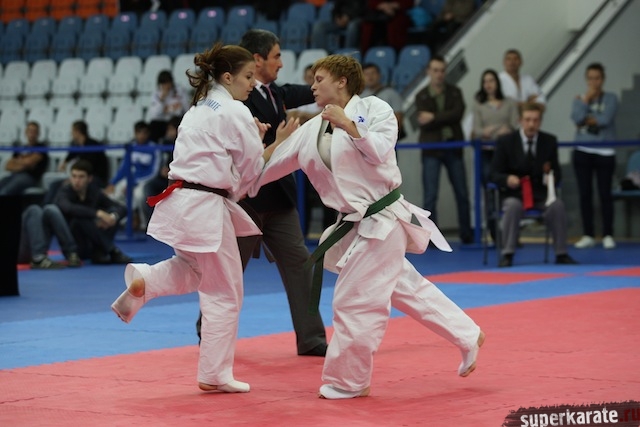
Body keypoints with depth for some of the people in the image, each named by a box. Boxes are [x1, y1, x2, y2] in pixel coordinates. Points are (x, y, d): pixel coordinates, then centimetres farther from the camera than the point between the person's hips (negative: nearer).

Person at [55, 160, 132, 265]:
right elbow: (69, 208, -39)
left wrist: (113, 216, -28)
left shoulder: (94, 192, -2)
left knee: (113, 211, -12)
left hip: (91, 244, 4)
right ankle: (111, 251, -23)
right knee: (80, 218, -32)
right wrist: (98, 213, -44)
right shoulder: (64, 192, -14)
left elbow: (122, 208, -4)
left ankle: (99, 252, -18)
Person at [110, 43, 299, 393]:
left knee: (196, 269, 30)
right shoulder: (235, 113, -11)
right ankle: (214, 374, 10)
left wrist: (252, 139, 13)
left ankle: (143, 281, 4)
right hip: (206, 209, -8)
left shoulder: (199, 109, 17)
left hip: (181, 202, 8)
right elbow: (254, 171, -7)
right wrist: (279, 142, 4)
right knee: (224, 293, 4)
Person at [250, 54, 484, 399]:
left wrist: (348, 124, -26)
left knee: (354, 300, -4)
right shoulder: (311, 130, 9)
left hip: (381, 221, -7)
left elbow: (380, 151, -19)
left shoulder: (373, 108, -6)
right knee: (407, 288, 17)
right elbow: (273, 165, 11)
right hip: (359, 225, 7)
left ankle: (347, 381, 10)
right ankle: (467, 338, 31)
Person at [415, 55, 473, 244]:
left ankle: (466, 234, 17)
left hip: (453, 147, 2)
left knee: (462, 193, 6)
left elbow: (458, 113, -11)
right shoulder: (421, 96, 2)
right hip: (431, 149, -2)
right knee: (430, 195, -5)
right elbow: (424, 123, -11)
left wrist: (434, 118, -17)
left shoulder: (455, 92, 7)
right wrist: (447, 119, -15)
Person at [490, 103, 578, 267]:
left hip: (541, 193, 2)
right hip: (514, 193, -2)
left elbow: (556, 171, 8)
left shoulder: (550, 141, 5)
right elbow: (495, 174, -2)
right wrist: (507, 179, -26)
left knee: (557, 205, -30)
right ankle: (507, 254, -29)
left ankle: (561, 254, -19)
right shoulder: (505, 142, -1)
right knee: (513, 206, -36)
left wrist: (552, 177, -18)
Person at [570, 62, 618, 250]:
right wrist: (586, 99, -7)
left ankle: (608, 235, 3)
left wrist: (587, 120, -6)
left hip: (604, 152, -2)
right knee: (585, 194, 3)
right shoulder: (579, 99, 8)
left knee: (605, 194, -2)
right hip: (583, 152, 3)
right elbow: (577, 118, -12)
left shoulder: (610, 98, 1)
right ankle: (588, 235, 9)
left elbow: (605, 119, -15)